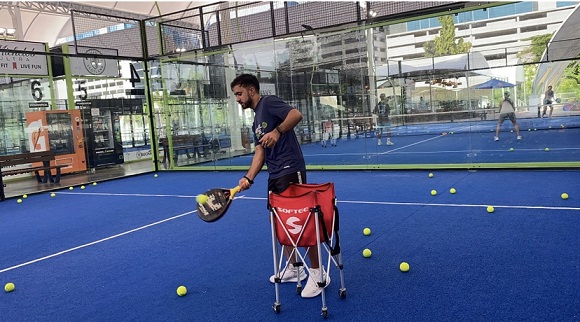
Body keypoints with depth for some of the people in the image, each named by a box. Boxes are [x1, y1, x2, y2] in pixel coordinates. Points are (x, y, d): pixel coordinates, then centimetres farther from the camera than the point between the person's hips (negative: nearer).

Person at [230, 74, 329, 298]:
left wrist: (277, 132, -29)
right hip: (275, 175, 10)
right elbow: (260, 152, 14)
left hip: (291, 170, -10)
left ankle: (317, 273, 5)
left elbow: (296, 114, -20)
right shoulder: (256, 122, 22)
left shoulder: (268, 103, -4)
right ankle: (294, 269, 28)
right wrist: (249, 178, 4)